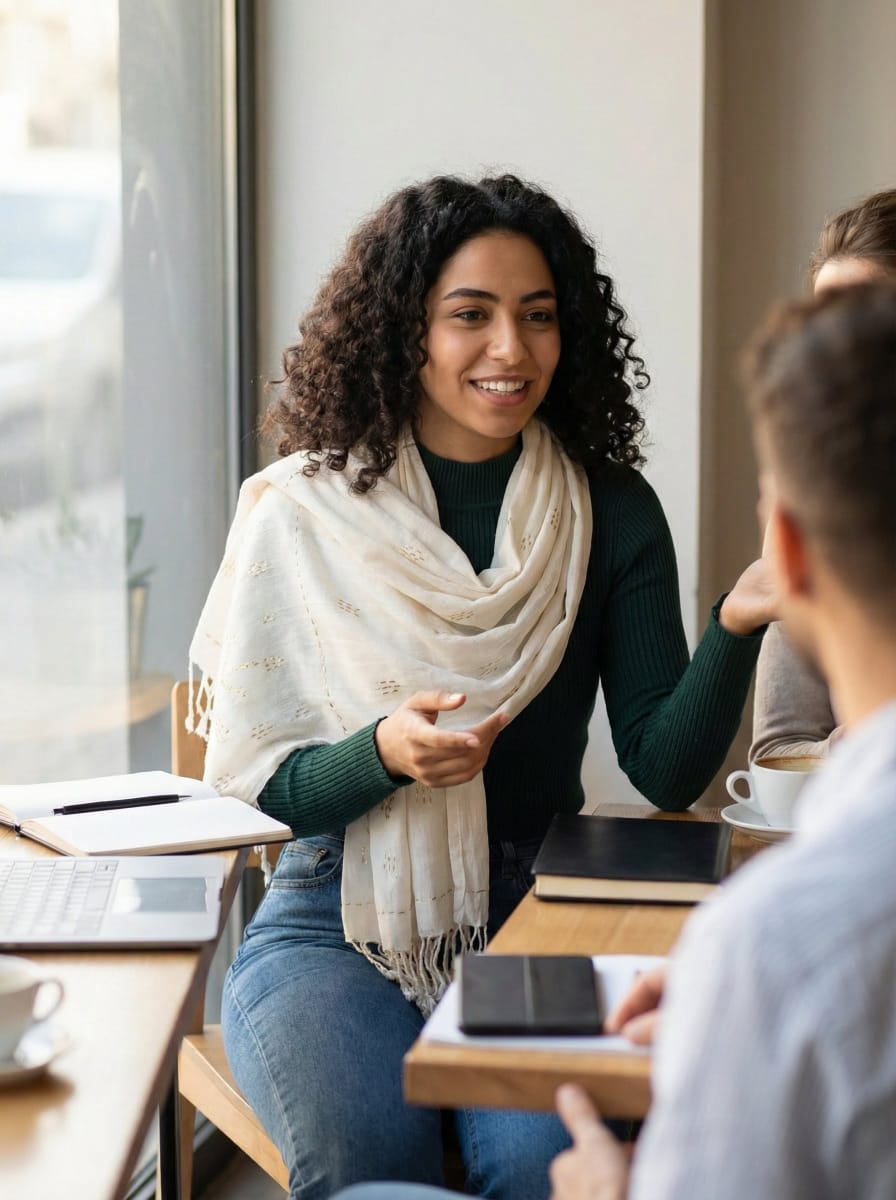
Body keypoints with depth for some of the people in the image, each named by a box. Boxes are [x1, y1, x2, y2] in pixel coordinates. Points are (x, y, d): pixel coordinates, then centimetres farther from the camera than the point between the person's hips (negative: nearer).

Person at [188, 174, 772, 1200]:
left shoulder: (611, 512, 2)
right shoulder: (300, 515, -2)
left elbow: (665, 770, -5)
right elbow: (254, 784, -3)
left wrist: (734, 628, -22)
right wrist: (383, 754, -23)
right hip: (336, 924, -1)